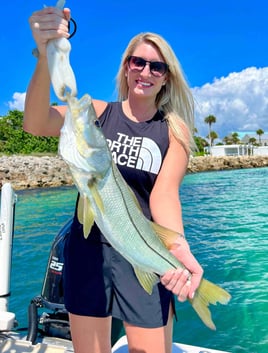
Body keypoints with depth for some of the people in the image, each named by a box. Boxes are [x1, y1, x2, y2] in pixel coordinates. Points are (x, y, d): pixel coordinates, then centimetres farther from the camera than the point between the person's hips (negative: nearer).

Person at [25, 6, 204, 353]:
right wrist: (46, 57, -37)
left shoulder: (175, 130, -2)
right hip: (87, 248, 1)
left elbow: (164, 192, -15)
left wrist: (178, 246, -35)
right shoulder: (98, 113, -1)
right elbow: (35, 125, -19)